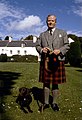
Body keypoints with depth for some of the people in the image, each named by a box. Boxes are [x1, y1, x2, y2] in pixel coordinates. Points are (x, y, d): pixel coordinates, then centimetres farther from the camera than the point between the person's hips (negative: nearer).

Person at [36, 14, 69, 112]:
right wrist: (41, 49, -9)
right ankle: (46, 102, 18)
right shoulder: (42, 35, 17)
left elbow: (66, 45, 6)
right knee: (46, 83, 5)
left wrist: (60, 50, -13)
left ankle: (54, 103, 18)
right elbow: (37, 46, 14)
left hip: (57, 61, -1)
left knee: (55, 83, 5)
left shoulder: (62, 33, 13)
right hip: (45, 62, 1)